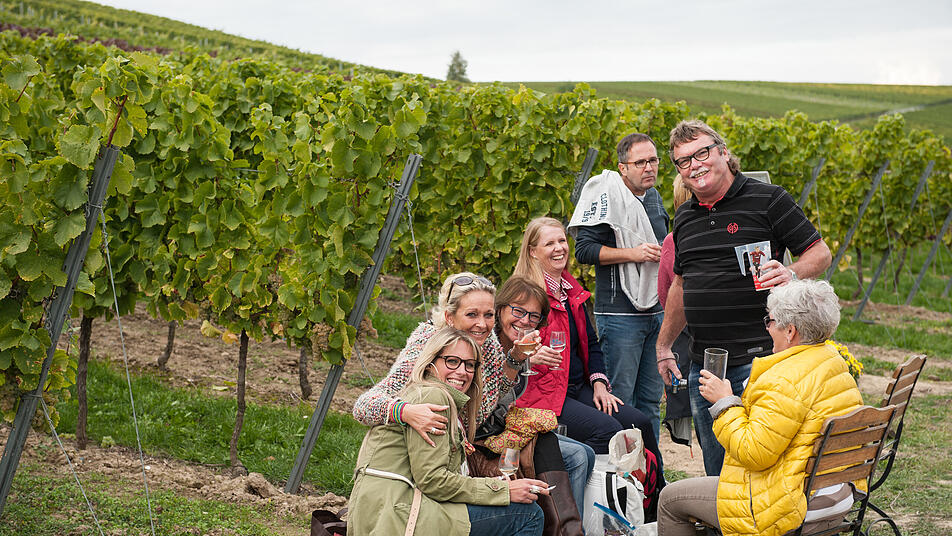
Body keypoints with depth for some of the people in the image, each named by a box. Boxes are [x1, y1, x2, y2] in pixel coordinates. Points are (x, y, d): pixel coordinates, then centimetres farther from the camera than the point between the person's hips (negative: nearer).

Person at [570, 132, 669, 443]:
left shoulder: (654, 197, 15)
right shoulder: (607, 195, -9)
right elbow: (585, 250, -15)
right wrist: (633, 254, -20)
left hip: (655, 310, 8)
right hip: (620, 315, -7)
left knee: (651, 399, 11)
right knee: (621, 400, -4)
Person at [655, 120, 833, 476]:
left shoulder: (767, 199, -3)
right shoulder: (685, 217, 15)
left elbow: (820, 253, -2)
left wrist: (790, 273, -23)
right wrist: (663, 346, 27)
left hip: (757, 357, -6)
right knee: (716, 473, 10)